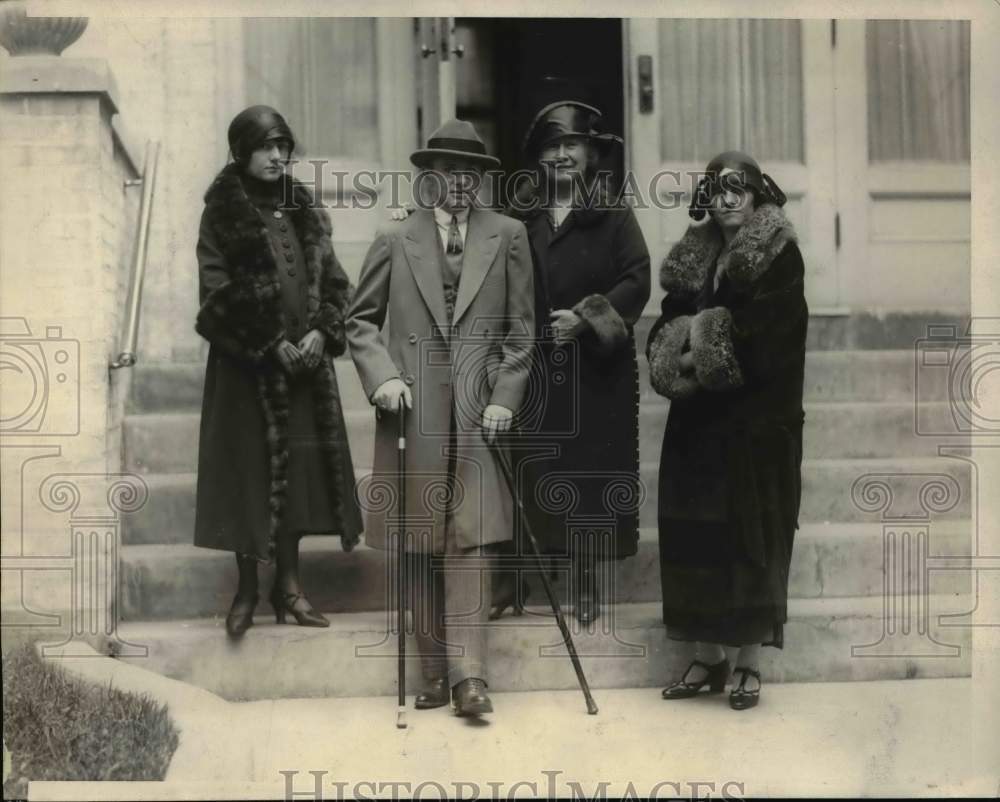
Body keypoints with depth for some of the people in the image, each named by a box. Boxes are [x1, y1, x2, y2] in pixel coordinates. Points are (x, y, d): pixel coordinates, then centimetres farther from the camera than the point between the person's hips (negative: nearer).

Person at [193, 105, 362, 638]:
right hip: (247, 360, -4)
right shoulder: (222, 214, -4)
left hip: (305, 358, 5)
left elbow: (333, 280, 10)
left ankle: (288, 583, 14)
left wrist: (321, 332, -7)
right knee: (250, 465, -1)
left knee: (299, 464, 5)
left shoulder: (302, 210, 11)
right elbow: (218, 291, -10)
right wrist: (271, 343, -15)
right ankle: (247, 588, 8)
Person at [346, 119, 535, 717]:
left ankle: (468, 674, -7)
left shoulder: (507, 237, 8)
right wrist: (381, 376, -4)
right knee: (421, 546, 4)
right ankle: (436, 672, 12)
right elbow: (361, 321, 13)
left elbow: (521, 330, 7)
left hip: (478, 413, -1)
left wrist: (505, 398, -2)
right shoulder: (395, 240, 9)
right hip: (413, 412, 1)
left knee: (472, 542, -7)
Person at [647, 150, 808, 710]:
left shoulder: (779, 255, -4)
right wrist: (682, 351, -11)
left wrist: (704, 337, -10)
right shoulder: (692, 259, 12)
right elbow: (666, 328, 9)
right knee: (695, 533, 5)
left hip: (757, 425, -5)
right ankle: (708, 657, 14)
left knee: (751, 535, -2)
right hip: (698, 422, 5)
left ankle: (750, 663, 7)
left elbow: (765, 332, -14)